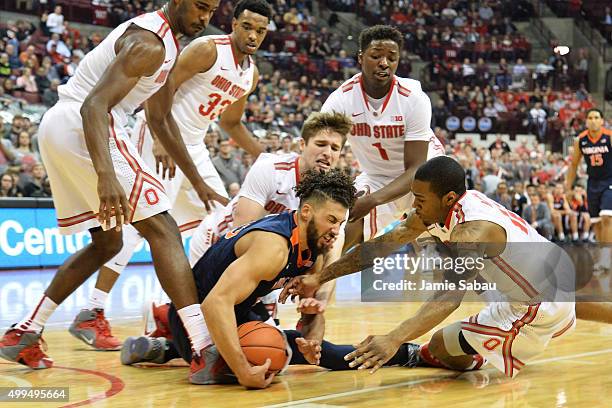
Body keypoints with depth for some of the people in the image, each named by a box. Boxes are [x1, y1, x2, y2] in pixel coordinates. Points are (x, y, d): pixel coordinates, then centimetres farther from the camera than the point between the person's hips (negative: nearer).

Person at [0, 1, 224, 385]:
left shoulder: (161, 38, 19)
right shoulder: (150, 44, -13)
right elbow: (94, 105, -24)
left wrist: (197, 181, 27)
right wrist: (106, 176, -37)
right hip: (82, 127, -10)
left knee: (107, 242, 20)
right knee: (162, 230, -12)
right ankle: (206, 351, -19)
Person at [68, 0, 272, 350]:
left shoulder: (251, 74, 11)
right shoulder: (208, 49, -15)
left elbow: (231, 123, 25)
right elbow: (161, 88, -21)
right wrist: (160, 141, -30)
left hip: (193, 145, 9)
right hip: (160, 137, -9)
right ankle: (92, 315, -18)